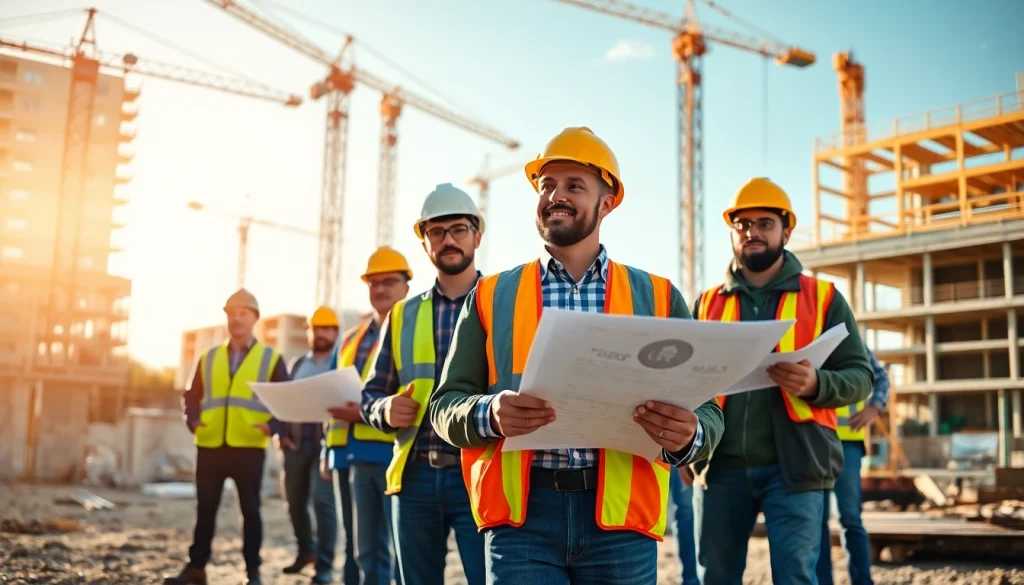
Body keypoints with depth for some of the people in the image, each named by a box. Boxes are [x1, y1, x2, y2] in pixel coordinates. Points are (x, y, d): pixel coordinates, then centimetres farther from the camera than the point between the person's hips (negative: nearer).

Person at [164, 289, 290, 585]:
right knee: (205, 509, 9)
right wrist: (192, 420, -6)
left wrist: (273, 425, -17)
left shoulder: (271, 359, 3)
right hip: (209, 447, 3)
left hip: (249, 448, -3)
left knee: (250, 509, 5)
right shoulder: (208, 358, 13)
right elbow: (192, 396, 14)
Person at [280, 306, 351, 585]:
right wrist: (282, 434, 5)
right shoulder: (298, 364, 17)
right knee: (295, 499, 11)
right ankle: (306, 551, 32)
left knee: (323, 500, -11)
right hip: (297, 442, 6)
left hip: (326, 442, -6)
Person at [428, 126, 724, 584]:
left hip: (621, 516, 1)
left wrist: (686, 436, -17)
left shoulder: (658, 298, 9)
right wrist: (491, 414, -17)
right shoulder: (491, 296, 9)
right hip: (520, 514, 0)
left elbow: (707, 413, 7)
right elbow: (446, 405, 6)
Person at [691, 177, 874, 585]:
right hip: (722, 464, 3)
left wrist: (816, 384, -19)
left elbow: (860, 376, 3)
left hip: (792, 464, -2)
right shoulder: (707, 303, 12)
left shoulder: (823, 297, 7)